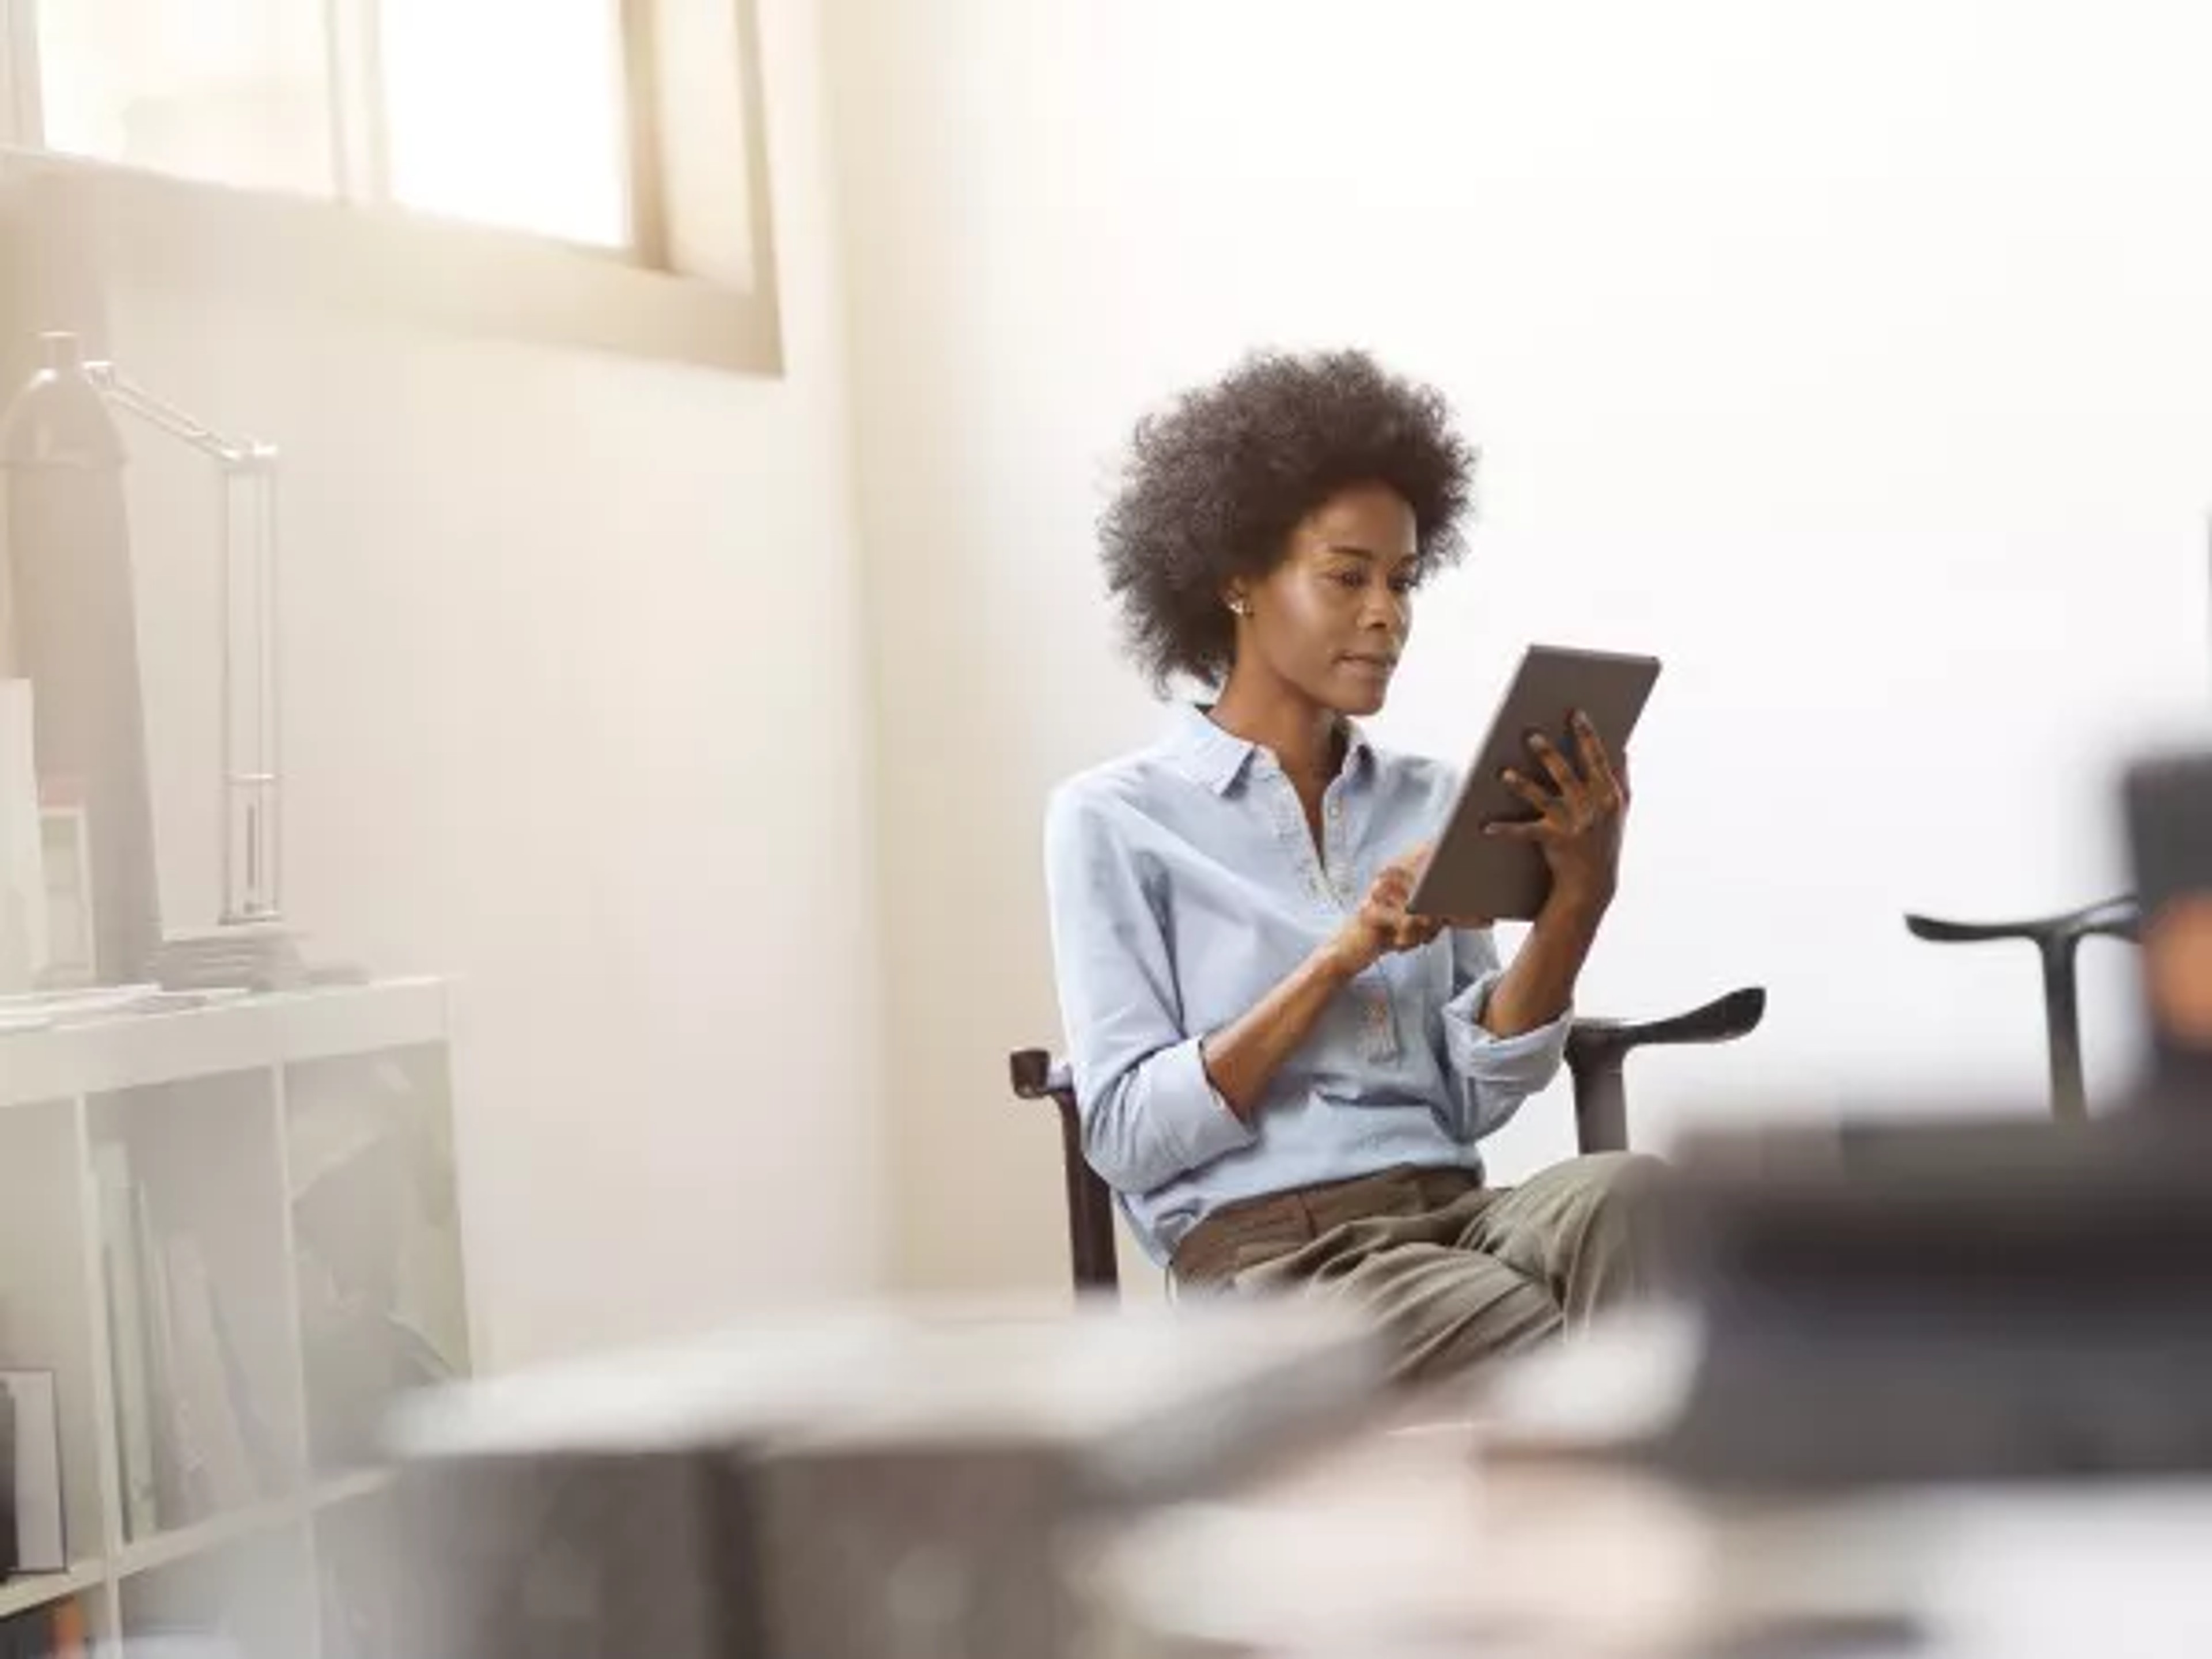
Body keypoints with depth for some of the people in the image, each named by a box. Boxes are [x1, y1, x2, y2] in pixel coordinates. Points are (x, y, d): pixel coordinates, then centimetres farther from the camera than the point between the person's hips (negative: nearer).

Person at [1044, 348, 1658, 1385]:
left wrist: (1578, 896, -9)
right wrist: (1344, 959, -13)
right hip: (1272, 1257, -4)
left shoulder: (1427, 802, 18)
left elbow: (1476, 1099, 7)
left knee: (1622, 1197, -33)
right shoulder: (1114, 820, 4)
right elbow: (1125, 1133, -5)